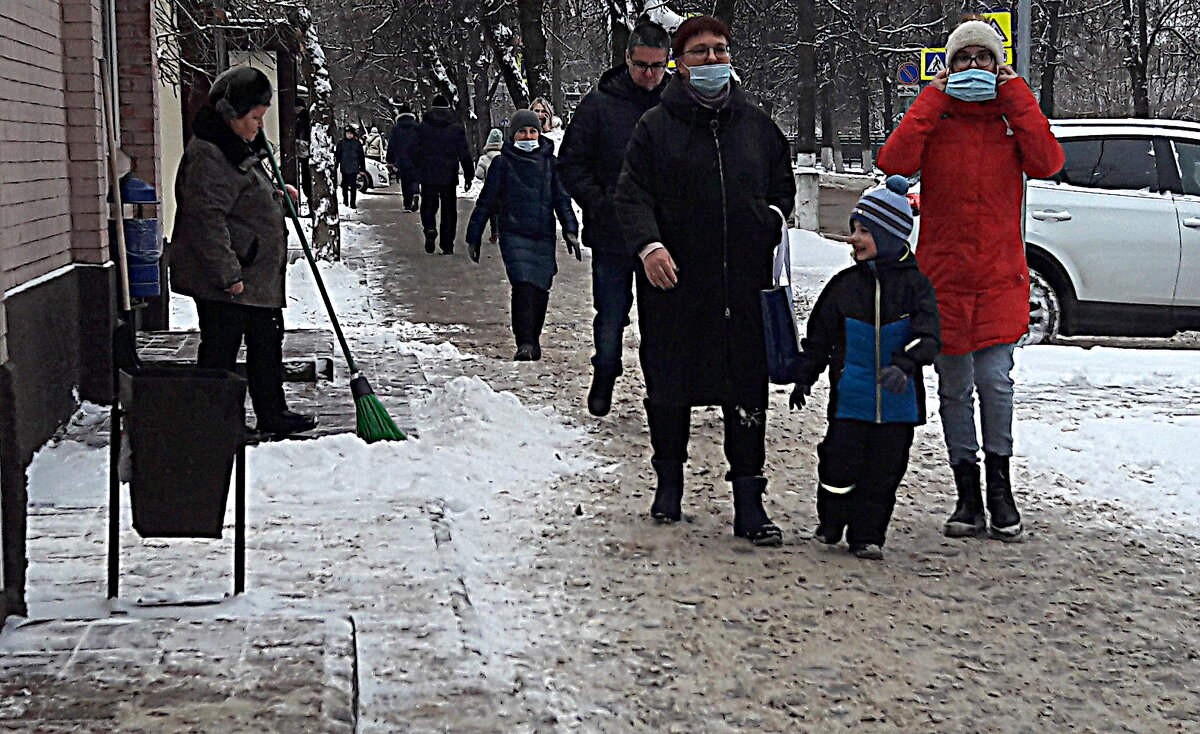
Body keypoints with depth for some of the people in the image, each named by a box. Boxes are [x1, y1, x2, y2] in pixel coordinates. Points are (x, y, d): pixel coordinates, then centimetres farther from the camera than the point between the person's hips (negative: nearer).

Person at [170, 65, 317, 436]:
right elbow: (207, 218, -25)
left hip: (256, 277, 11)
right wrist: (228, 274, -26)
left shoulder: (238, 147, 15)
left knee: (267, 343, 18)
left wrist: (276, 194, 16)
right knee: (220, 351, -3)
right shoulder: (208, 154, -19)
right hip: (222, 281, -11)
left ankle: (272, 415, 30)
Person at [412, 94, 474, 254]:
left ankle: (430, 229, -18)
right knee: (449, 210, 8)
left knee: (428, 206, 12)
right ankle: (448, 246, 5)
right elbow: (465, 154, -2)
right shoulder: (457, 128, -1)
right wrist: (468, 175, 5)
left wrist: (419, 167, 18)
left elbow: (413, 151, 0)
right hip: (449, 177, 0)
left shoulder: (422, 127, -1)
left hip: (428, 176, 0)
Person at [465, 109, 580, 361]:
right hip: (514, 234, -3)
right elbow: (486, 201, 9)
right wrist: (474, 236, 8)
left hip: (544, 236, 3)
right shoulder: (502, 163, 6)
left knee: (540, 289, 3)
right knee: (523, 286, -17)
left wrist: (570, 231, 4)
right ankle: (525, 343, -19)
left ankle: (533, 340, 18)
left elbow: (562, 199, 15)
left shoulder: (550, 162, 11)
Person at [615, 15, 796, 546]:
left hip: (745, 282, 2)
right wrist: (648, 245, -22)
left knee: (747, 392, 0)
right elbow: (632, 194, -5)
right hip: (674, 283, -2)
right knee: (670, 387, 10)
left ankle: (748, 502, 6)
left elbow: (782, 181, 24)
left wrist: (773, 216, 4)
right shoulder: (656, 126, 1)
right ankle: (669, 484, 30)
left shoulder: (755, 123, 11)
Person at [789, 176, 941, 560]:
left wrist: (904, 365, -27)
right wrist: (804, 378, 9)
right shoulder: (844, 285, 4)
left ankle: (867, 536, 16)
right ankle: (829, 524, 22)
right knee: (841, 463, -1)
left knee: (883, 471, 4)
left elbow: (928, 337, -11)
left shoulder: (914, 284, -2)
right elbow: (819, 336, 11)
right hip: (851, 397, 1)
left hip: (897, 400, -1)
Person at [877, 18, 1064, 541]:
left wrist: (1016, 96, -8)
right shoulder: (934, 117, 5)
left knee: (995, 381, -9)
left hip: (1000, 279, 0)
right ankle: (968, 494, 17)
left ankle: (999, 484, 9)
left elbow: (1047, 163, -13)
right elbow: (894, 163, -14)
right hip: (943, 277, 0)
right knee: (954, 390, 6)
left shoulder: (1013, 117, 7)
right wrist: (932, 100, -10)